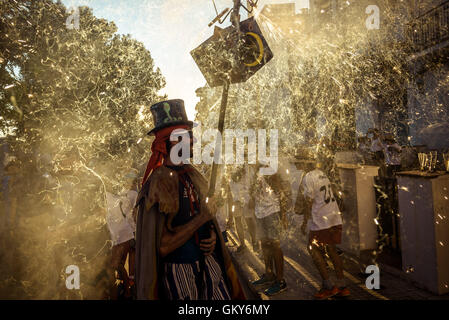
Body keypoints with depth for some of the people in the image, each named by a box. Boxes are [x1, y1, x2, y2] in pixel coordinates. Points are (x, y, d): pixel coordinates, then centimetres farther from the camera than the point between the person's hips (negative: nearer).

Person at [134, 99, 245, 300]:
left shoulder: (192, 175, 4)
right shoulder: (159, 183, -19)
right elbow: (161, 247, -23)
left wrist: (212, 237, -3)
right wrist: (201, 217, -21)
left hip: (209, 263, 7)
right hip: (179, 270, -6)